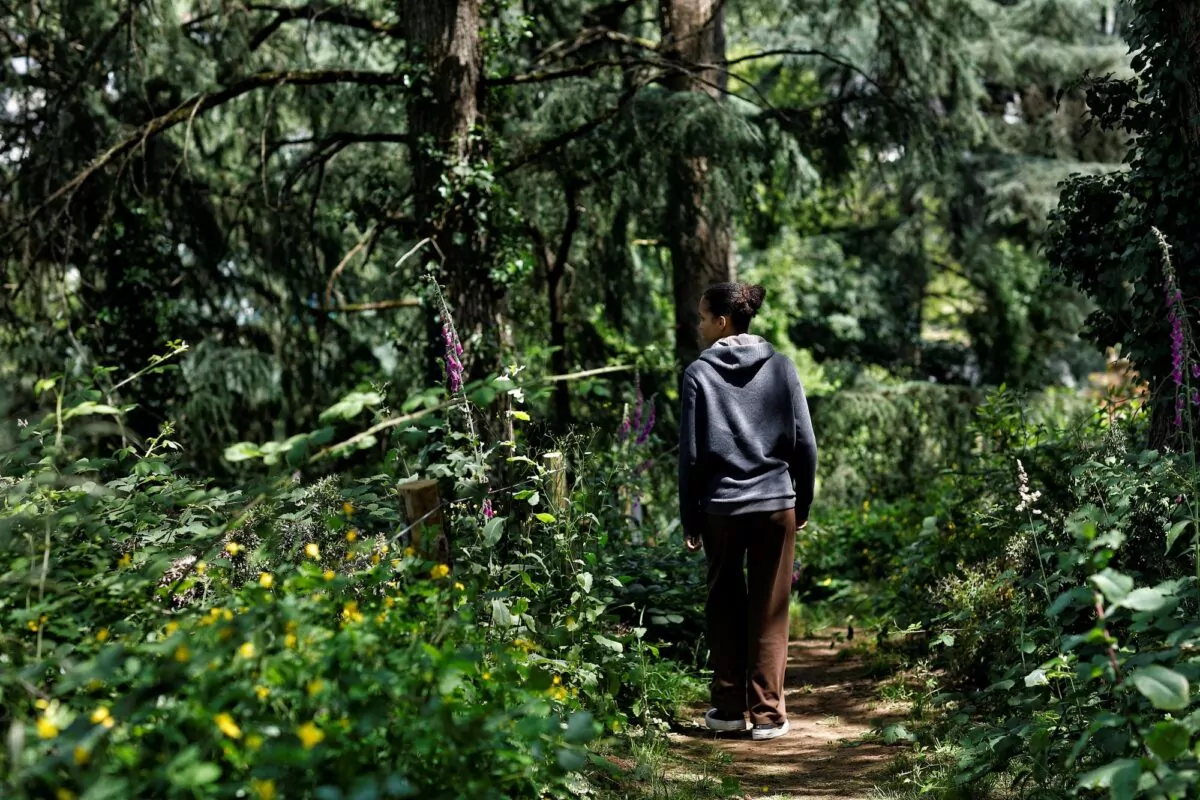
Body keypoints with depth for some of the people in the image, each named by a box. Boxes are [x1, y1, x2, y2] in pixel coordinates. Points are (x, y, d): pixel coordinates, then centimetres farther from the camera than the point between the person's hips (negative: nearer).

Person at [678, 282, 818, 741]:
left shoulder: (700, 372, -4)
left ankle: (729, 708, 17)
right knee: (769, 612, 5)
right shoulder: (780, 367, 1)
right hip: (775, 503, 1)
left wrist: (689, 518, 5)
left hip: (720, 505, -1)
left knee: (725, 608, 13)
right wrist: (803, 503, 12)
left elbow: (690, 452, -3)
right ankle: (767, 714, 6)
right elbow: (805, 443, 2)